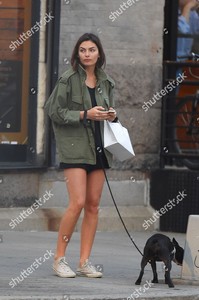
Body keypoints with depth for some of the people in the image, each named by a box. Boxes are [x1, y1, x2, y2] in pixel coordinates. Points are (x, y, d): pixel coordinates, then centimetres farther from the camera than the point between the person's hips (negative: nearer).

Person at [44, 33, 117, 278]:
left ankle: (85, 262, 8)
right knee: (78, 203, -14)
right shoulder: (68, 80, -5)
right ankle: (59, 258, -3)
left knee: (93, 205, 4)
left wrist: (111, 116, 0)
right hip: (75, 147, -6)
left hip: (98, 147, 6)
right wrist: (85, 114, -15)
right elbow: (54, 111, -7)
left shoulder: (106, 82, 12)